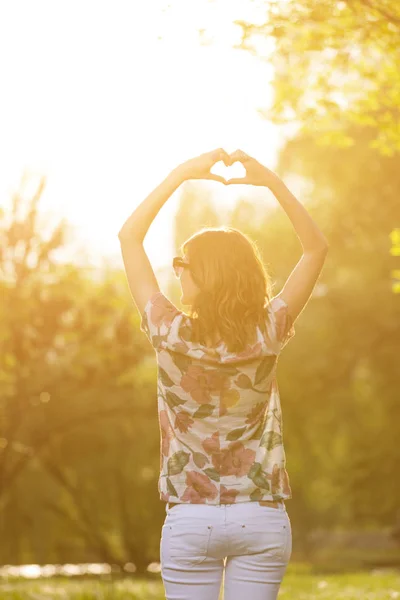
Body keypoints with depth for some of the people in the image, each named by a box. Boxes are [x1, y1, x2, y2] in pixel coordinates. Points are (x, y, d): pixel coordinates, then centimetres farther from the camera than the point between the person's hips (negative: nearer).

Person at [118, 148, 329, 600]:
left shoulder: (171, 336, -10)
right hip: (262, 516, 1)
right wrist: (272, 182, -5)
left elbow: (130, 236, 0)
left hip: (190, 518, -1)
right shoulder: (266, 337, -6)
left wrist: (180, 175, -1)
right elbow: (316, 248, 3)